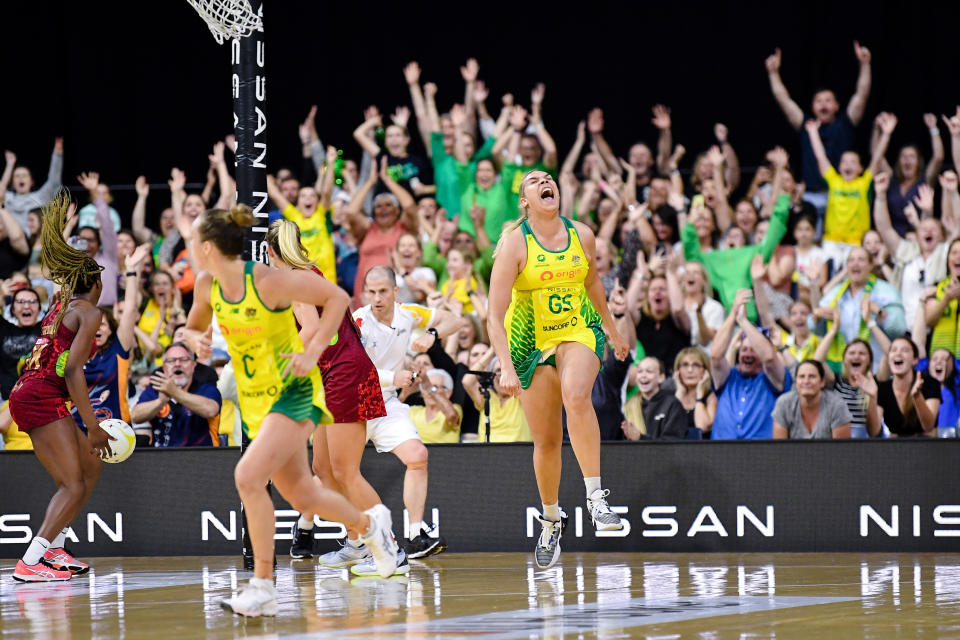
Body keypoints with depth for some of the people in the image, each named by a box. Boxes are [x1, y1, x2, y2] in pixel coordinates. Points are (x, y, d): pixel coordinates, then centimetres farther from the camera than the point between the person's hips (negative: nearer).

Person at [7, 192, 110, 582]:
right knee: (73, 485, -15)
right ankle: (30, 563, -28)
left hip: (26, 393, 9)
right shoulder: (88, 312, -5)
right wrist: (92, 426, -16)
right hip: (44, 397, -9)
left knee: (92, 465, 18)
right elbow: (72, 370, -15)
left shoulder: (62, 304, 16)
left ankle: (53, 548, 12)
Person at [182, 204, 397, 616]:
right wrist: (198, 341, -8)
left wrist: (312, 352, -20)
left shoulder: (268, 281, -21)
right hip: (254, 398, 7)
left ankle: (263, 587, -16)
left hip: (293, 392, -7)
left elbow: (337, 298, -14)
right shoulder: (206, 286, -3)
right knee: (301, 496, 14)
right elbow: (193, 327, 16)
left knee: (248, 476, -24)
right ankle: (369, 524, 45)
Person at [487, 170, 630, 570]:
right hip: (531, 340, -1)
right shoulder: (514, 242, -15)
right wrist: (506, 367, -28)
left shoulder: (581, 235, -4)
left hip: (579, 330, 1)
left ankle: (595, 496, -28)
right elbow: (495, 315, -19)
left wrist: (613, 332, 28)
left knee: (576, 395, -32)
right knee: (546, 440, 2)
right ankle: (550, 522, 25)